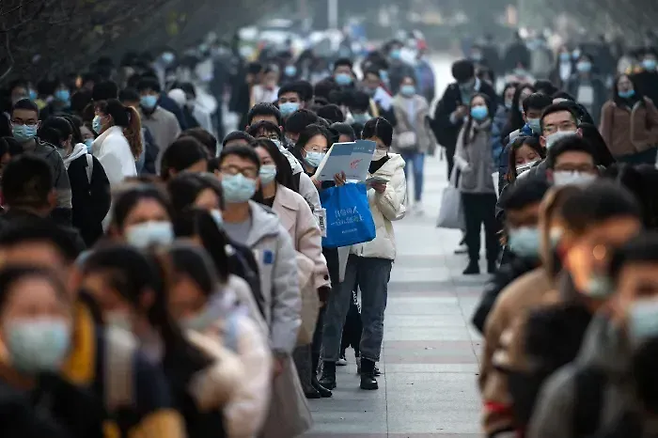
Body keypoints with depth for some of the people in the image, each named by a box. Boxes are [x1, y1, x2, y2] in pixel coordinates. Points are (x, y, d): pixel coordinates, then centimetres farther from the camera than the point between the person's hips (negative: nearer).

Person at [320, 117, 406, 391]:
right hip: (345, 244, -1)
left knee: (374, 311, 5)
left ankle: (368, 369, 12)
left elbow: (396, 212, 4)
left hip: (378, 248, 1)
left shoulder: (394, 170, 8)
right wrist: (337, 186, -19)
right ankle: (329, 368, 2)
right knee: (336, 307, -3)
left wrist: (382, 191, -13)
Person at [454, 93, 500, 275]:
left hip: (490, 185, -4)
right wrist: (464, 165, -15)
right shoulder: (466, 129, 10)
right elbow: (458, 155, 5)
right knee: (472, 226, 8)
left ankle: (492, 262, 12)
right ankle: (473, 261, 16)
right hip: (469, 185, 4)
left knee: (492, 226, 2)